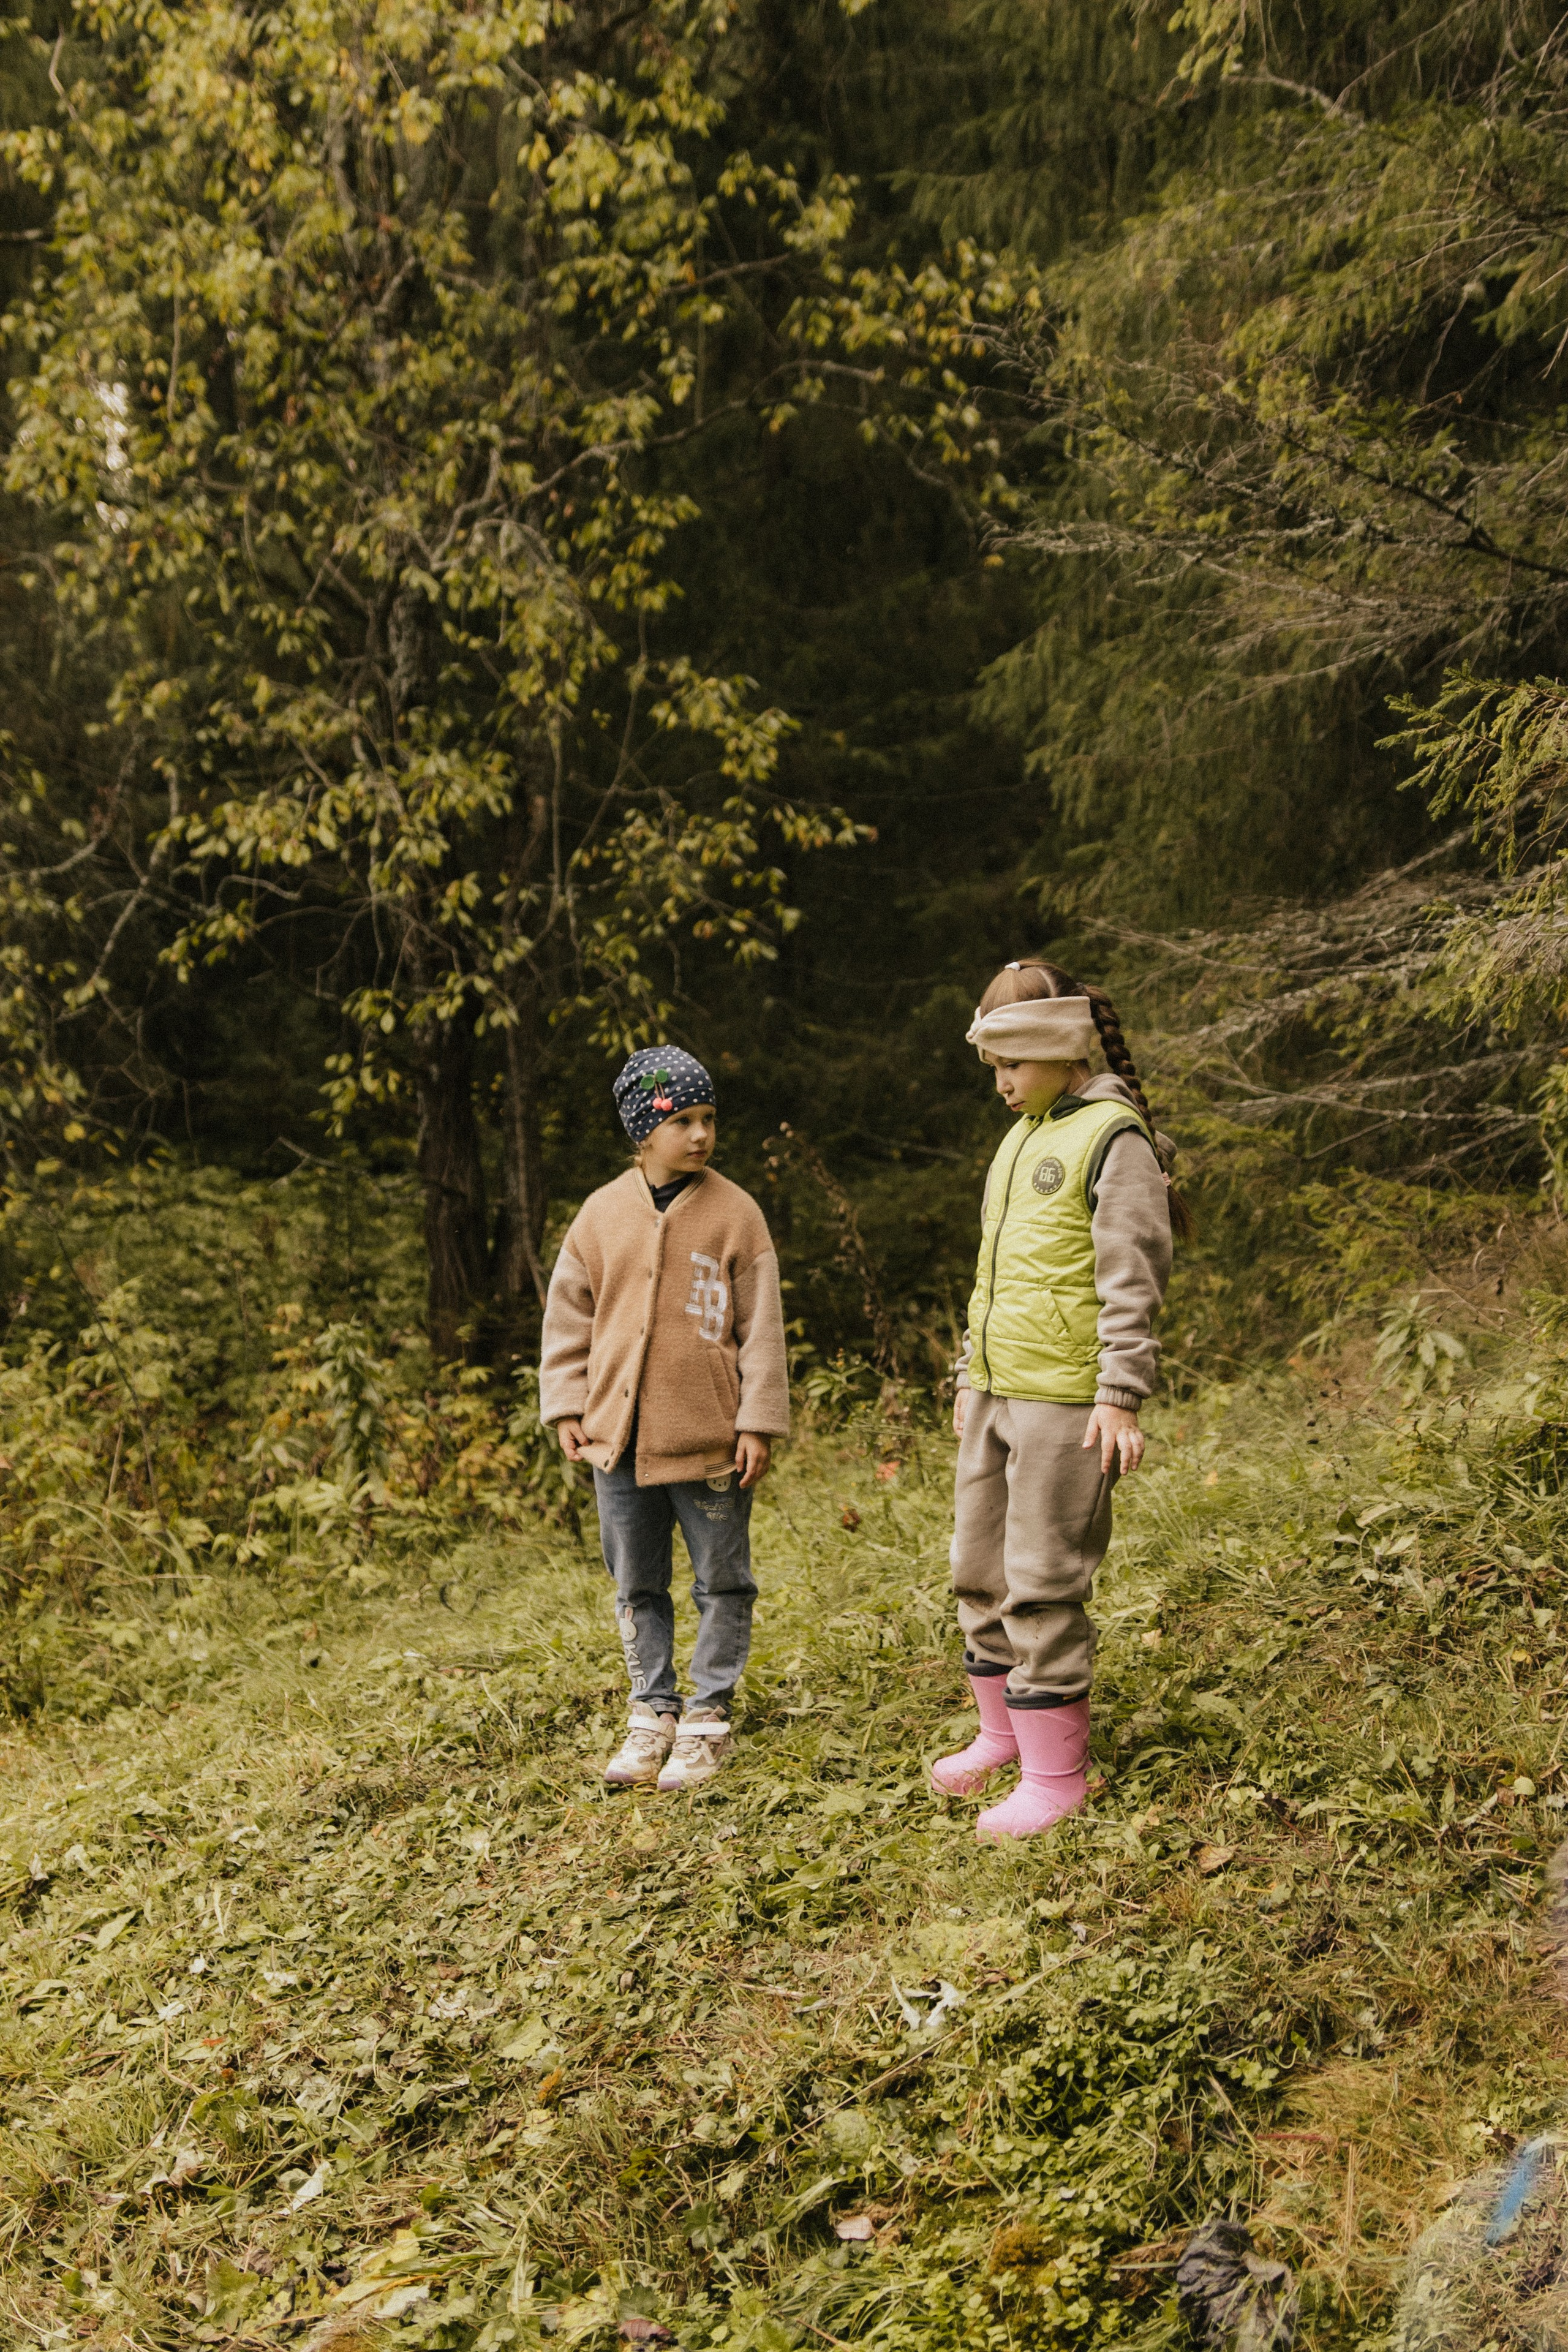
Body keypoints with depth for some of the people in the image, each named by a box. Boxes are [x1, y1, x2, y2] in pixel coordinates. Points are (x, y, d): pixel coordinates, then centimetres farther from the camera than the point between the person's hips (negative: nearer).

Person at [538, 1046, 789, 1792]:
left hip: (709, 1440, -3)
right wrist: (566, 1407, 4)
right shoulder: (602, 1213, 3)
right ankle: (653, 1714, 27)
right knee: (637, 1588, 13)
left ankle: (709, 1718, 21)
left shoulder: (735, 1212, -4)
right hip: (618, 1438, 3)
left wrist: (759, 1422, -7)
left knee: (722, 1584, 7)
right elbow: (569, 1316, 10)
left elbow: (762, 1327, -4)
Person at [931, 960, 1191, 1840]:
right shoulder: (1023, 1138, 17)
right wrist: (971, 1372, 26)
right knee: (981, 1572, 15)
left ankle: (1056, 1775, 8)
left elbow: (1133, 1278, -15)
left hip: (1066, 1400, -9)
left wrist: (1122, 1395, -20)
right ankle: (1005, 1732, 32)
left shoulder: (1114, 1137, -10)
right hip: (997, 1395, 9)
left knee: (1044, 1585, -4)